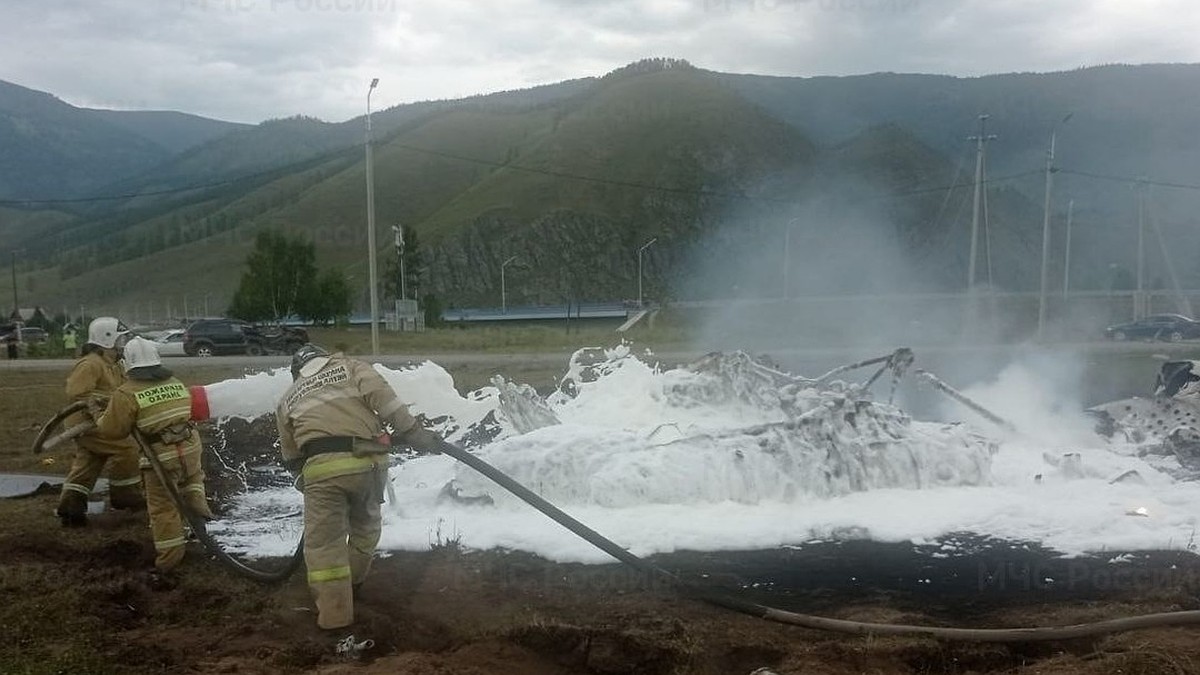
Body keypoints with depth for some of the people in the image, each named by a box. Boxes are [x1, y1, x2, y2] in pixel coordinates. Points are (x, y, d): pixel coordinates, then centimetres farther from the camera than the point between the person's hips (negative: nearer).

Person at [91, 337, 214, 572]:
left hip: (161, 458, -5)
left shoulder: (126, 395, -8)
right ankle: (195, 500, 14)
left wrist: (98, 413, 12)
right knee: (192, 475, 37)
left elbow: (112, 430, -5)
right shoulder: (177, 384, 9)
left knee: (163, 507, 7)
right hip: (191, 447, 5)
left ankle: (169, 556, 11)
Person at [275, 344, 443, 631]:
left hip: (321, 468, 0)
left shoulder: (289, 398, 26)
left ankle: (334, 611, 5)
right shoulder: (350, 367, 19)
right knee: (365, 524, 24)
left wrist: (304, 479, 42)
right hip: (366, 461, 1)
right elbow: (382, 396, -1)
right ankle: (352, 581, 39)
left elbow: (290, 454, 28)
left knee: (323, 541, 7)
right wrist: (413, 432, -3)